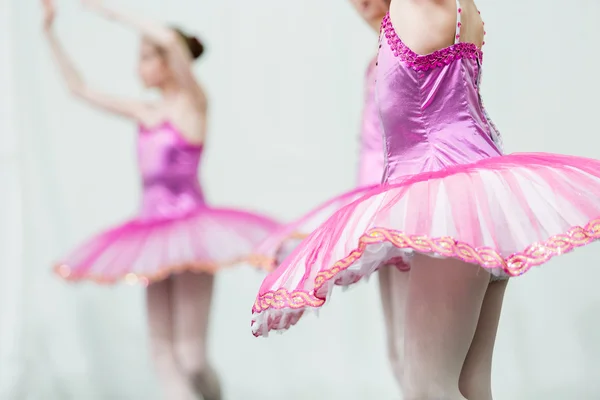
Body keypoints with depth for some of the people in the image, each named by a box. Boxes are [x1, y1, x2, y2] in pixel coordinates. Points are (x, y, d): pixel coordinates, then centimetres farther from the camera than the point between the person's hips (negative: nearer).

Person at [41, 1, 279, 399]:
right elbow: (80, 88, 20)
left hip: (190, 229, -7)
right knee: (163, 353, 4)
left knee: (191, 358, -10)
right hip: (154, 238, 7)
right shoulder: (144, 113, 14)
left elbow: (171, 39, -20)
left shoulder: (192, 104, -3)